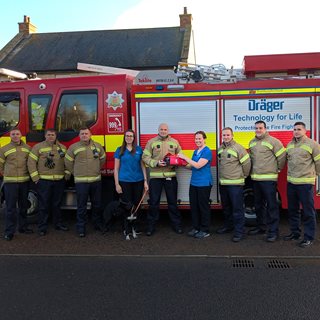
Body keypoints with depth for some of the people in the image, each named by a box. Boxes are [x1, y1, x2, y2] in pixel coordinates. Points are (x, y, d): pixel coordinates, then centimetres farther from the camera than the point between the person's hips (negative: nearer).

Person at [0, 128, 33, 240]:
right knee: (10, 207, -2)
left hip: (24, 181, 3)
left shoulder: (27, 148, 8)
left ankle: (23, 227, 27)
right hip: (10, 182, -3)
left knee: (23, 206, 14)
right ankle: (9, 231, 5)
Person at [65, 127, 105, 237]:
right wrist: (76, 173, 7)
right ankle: (81, 228, 10)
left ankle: (97, 224, 29)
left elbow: (102, 159, 21)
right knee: (81, 206, 1)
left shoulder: (97, 146, 7)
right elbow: (68, 162, 5)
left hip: (96, 180, 3)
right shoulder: (73, 147, -1)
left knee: (97, 204, 12)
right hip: (81, 181, -3)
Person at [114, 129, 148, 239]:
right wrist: (117, 184, -2)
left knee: (137, 205, 7)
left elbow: (143, 166, 8)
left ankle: (135, 227, 22)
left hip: (138, 181, 2)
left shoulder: (139, 149, 6)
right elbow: (116, 168, 3)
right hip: (124, 182, -2)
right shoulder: (120, 150, 3)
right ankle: (127, 231, 10)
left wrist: (145, 181, 2)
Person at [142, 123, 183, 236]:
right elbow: (145, 157, -2)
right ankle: (151, 226, 15)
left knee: (173, 202, 10)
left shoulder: (174, 142, 9)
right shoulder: (151, 142, 3)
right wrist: (156, 163, -15)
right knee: (154, 202, 4)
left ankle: (177, 224, 21)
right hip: (155, 176, -1)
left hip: (170, 176, 2)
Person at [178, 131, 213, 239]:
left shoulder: (207, 152, -12)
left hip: (204, 184, -8)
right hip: (194, 183, 8)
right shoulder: (195, 151, 14)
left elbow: (198, 165, -20)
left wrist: (185, 157, -15)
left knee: (203, 207, 1)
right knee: (194, 206, 12)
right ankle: (196, 228, 24)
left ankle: (205, 230, 12)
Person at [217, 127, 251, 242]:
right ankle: (228, 226, 34)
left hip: (235, 184, -7)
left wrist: (244, 175, -1)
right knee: (226, 207, 19)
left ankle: (239, 231, 4)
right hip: (222, 183, 7)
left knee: (237, 208, -3)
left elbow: (246, 162, -10)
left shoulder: (238, 148, -11)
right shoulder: (220, 149, 11)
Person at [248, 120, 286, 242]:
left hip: (269, 179, -7)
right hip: (255, 178, 7)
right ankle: (261, 226, 29)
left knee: (271, 205, -4)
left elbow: (282, 156, -7)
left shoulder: (273, 141, -8)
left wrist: (278, 169, 1)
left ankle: (273, 231, 2)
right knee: (258, 205, 16)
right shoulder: (252, 143, 13)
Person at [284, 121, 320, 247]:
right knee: (292, 210, 16)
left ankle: (308, 237, 9)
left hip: (305, 183, -6)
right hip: (291, 182, 6)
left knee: (308, 211, 0)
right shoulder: (289, 145, 11)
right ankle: (295, 232, 29)